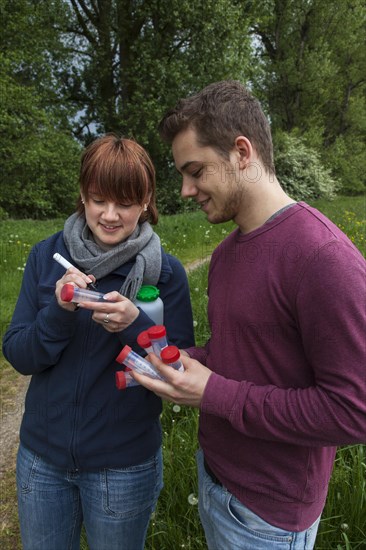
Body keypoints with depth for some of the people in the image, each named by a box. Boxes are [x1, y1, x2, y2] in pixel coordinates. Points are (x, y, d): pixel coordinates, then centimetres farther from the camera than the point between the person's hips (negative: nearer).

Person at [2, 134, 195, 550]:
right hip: (41, 456, 3)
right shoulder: (46, 256, -5)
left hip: (125, 465, -2)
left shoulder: (165, 271, -11)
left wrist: (135, 326, -29)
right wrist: (58, 312, -24)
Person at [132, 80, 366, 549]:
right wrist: (176, 363, -6)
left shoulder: (323, 257, -26)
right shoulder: (225, 252, 2)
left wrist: (214, 393, -24)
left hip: (266, 512, -7)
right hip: (213, 471, 7)